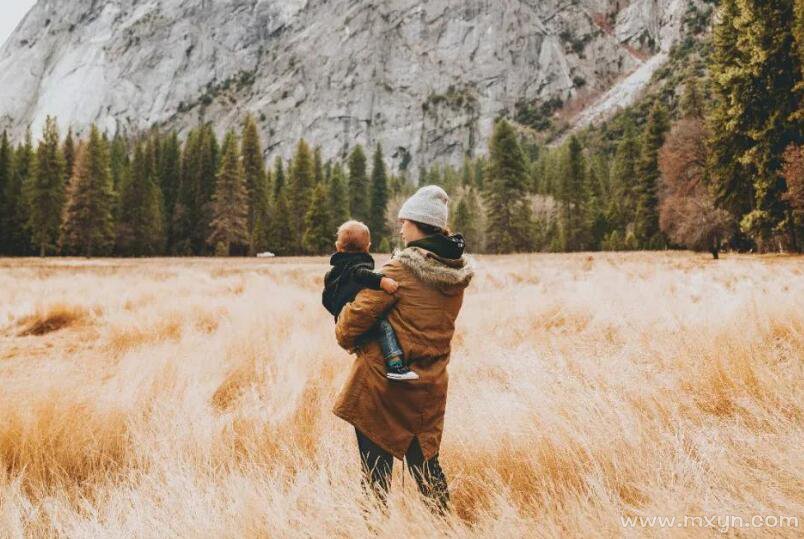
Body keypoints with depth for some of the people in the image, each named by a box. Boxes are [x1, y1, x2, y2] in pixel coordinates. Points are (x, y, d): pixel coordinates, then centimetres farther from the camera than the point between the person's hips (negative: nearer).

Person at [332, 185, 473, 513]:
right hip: (429, 387, 6)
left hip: (383, 381, -6)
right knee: (425, 461, 19)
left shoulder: (401, 269, -17)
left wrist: (345, 337, 4)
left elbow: (359, 313, -17)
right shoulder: (459, 272, 3)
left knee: (376, 467, 7)